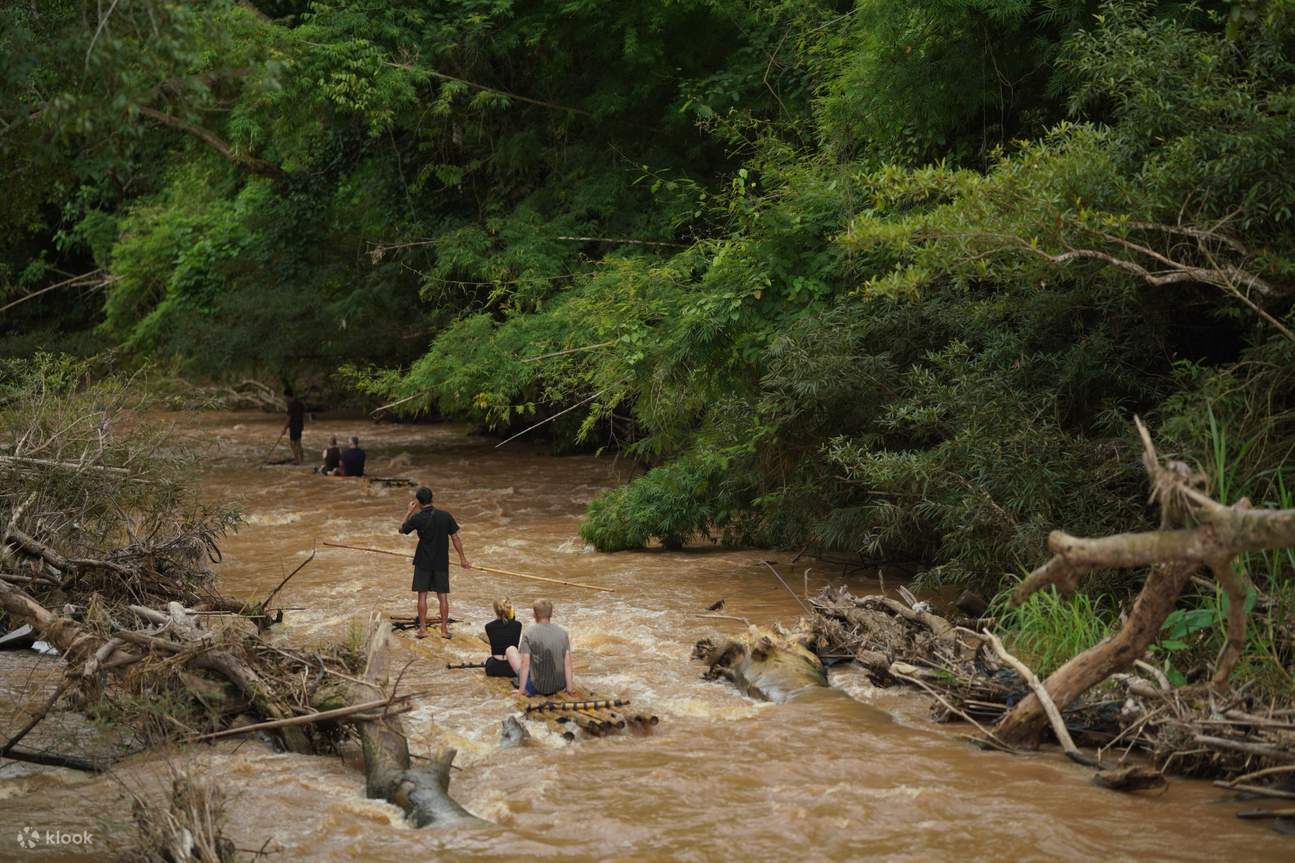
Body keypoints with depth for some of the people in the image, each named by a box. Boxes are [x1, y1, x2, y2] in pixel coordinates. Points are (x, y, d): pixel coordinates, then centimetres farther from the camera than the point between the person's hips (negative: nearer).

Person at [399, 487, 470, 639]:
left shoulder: (417, 518, -12)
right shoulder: (445, 516, -6)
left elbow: (402, 530, 5)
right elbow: (455, 538, -3)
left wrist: (409, 511, 14)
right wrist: (462, 558, 4)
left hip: (423, 562, -2)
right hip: (442, 562, 2)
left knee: (422, 595, 6)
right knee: (443, 595, 7)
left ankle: (422, 629, 6)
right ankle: (444, 629, 9)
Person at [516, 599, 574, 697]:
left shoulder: (529, 634, -13)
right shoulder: (563, 632, -3)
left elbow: (525, 665, -16)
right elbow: (568, 663, -4)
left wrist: (521, 690, -9)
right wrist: (569, 688, 2)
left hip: (540, 687, -3)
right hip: (560, 685, 3)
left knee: (520, 671, 24)